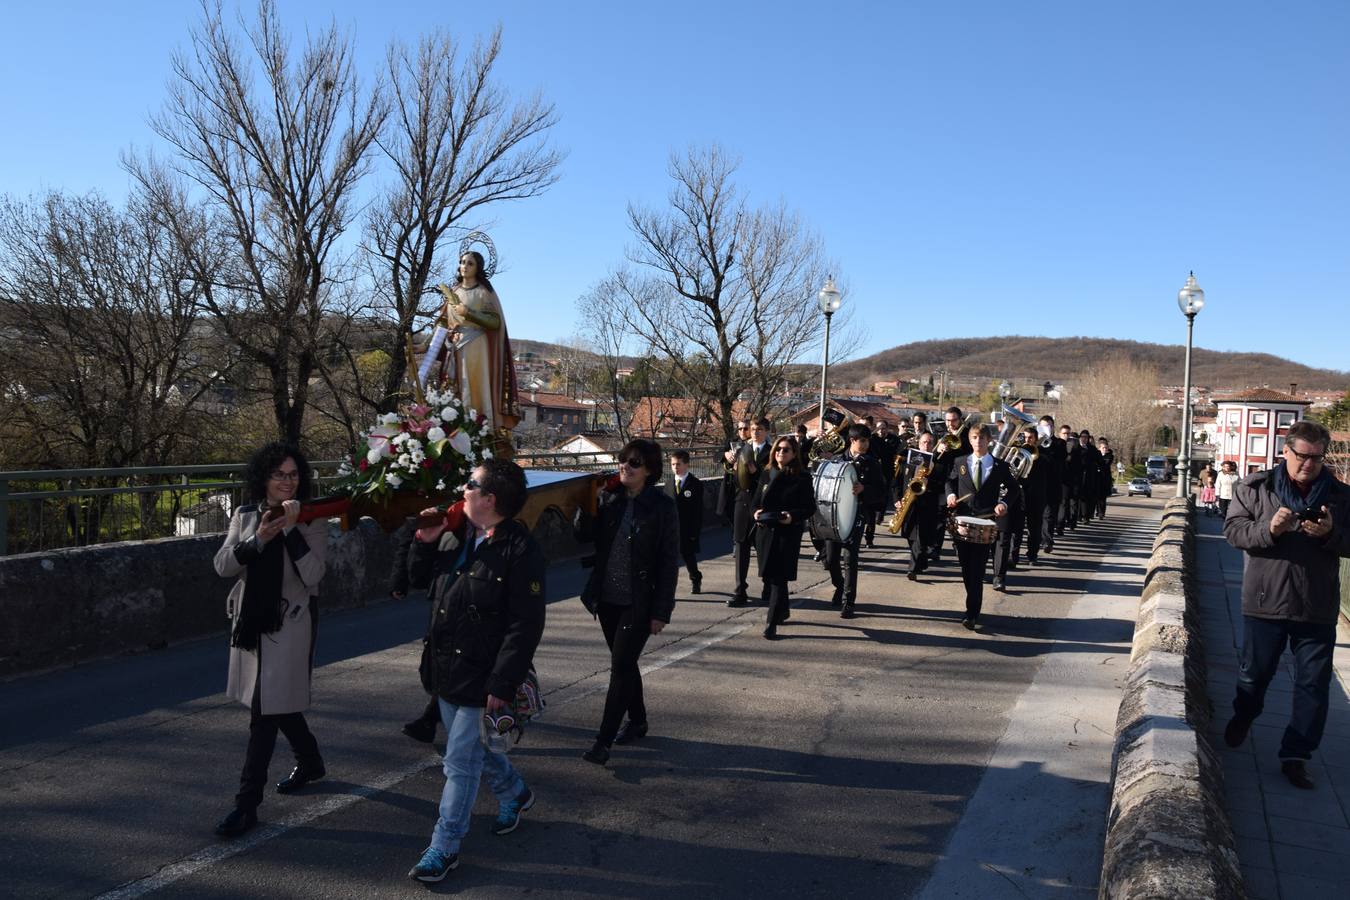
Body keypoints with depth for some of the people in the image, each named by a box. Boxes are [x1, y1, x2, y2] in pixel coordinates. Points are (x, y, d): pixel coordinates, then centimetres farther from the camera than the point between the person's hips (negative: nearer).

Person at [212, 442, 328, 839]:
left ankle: (247, 803, 3)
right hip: (252, 620, 5)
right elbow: (222, 565, -5)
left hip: (291, 623, -5)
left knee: (266, 710, -6)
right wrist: (259, 539, -20)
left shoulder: (313, 521, -8)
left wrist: (291, 529, -24)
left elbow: (312, 575, -18)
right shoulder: (245, 517, 4)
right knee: (280, 703, 19)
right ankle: (310, 762, 42)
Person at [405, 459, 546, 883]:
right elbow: (421, 580, 18)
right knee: (473, 748, 23)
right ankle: (514, 792, 48)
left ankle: (445, 847, 19)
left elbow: (525, 625, -21)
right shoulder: (454, 536, 3)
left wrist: (503, 684, -23)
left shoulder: (519, 550, -20)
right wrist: (425, 541, 1)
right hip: (446, 668, 8)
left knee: (461, 761, 2)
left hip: (481, 676, -8)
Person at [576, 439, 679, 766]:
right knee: (624, 663, 18)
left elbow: (669, 561, -9)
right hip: (607, 598, 5)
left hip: (639, 603, -5)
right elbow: (586, 536, 6)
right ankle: (637, 721, 36)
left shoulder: (662, 506, -10)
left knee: (621, 667, -4)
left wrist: (661, 611, -11)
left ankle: (604, 739, 4)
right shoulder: (608, 498, 2)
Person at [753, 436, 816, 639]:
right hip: (765, 531, 5)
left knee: (778, 577, -8)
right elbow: (757, 501, 16)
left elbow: (810, 507, -4)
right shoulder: (766, 475, 10)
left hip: (788, 533, -5)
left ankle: (771, 623, -4)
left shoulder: (802, 478, -4)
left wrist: (793, 517, -20)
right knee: (768, 575, 10)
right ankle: (782, 610, 34)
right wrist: (756, 512, -5)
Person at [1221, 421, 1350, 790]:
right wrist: (1268, 529, -24)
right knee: (1255, 672, 16)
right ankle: (1242, 718, 45)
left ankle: (1295, 755, 14)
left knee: (1314, 685, 4)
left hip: (1318, 608, 1)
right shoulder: (1253, 488, -4)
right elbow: (1233, 530, -7)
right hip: (1265, 603, -1)